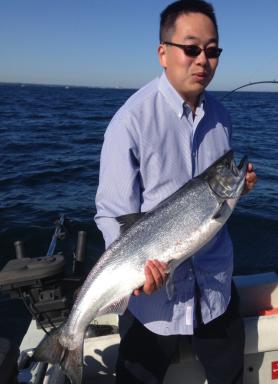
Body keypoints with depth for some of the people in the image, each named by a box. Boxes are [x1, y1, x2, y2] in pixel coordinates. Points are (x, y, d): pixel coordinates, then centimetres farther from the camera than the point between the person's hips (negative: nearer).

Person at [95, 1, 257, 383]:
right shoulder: (132, 120, -17)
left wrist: (239, 184, -5)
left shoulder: (220, 116, 3)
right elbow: (112, 213, -16)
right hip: (151, 289, -5)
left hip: (216, 284, 5)